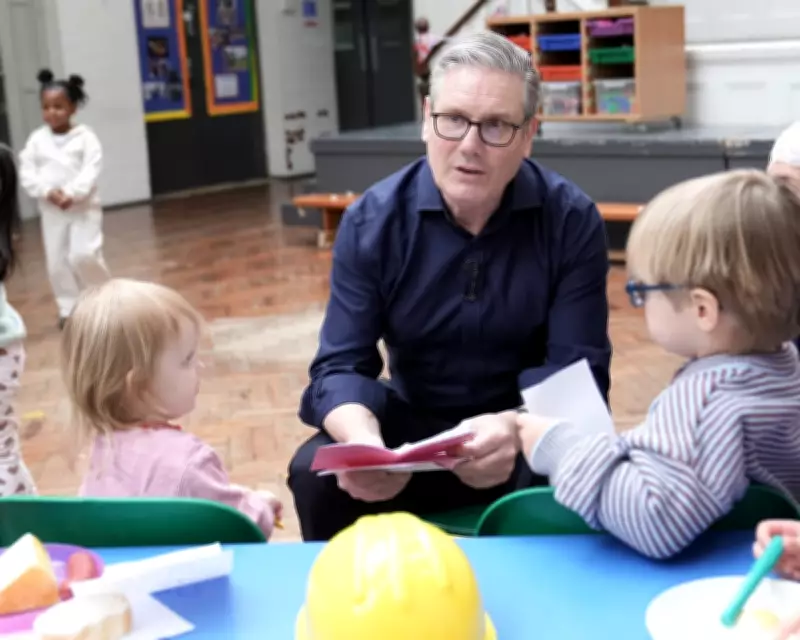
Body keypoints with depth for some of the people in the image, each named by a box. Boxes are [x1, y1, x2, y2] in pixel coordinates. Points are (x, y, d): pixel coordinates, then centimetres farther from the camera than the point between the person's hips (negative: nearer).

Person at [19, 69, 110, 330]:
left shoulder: (85, 137, -5)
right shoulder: (36, 139, 2)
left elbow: (91, 171, -14)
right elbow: (26, 174, -2)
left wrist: (71, 194, -25)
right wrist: (48, 192, -17)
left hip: (83, 207, -3)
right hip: (51, 210, 4)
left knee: (83, 255, -14)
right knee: (57, 262, 5)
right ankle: (69, 308, 18)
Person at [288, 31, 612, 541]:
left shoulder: (572, 220, -13)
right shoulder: (371, 222, -9)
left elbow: (577, 369, -17)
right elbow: (341, 364, -13)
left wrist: (515, 428, -40)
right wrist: (364, 441, -37)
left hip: (531, 427, -1)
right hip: (413, 423, 2)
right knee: (315, 472, -23)